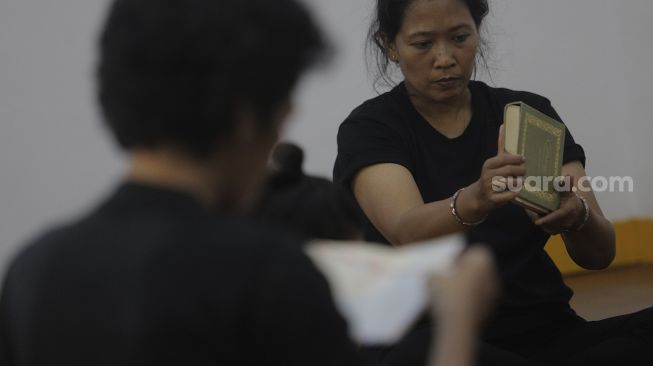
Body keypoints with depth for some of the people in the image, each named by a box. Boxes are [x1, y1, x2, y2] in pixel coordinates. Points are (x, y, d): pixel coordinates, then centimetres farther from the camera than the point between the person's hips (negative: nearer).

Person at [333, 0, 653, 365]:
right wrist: (474, 200, -45)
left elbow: (600, 252, -2)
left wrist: (576, 214, -26)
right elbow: (408, 233, -23)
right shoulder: (371, 128, -2)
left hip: (540, 331, 2)